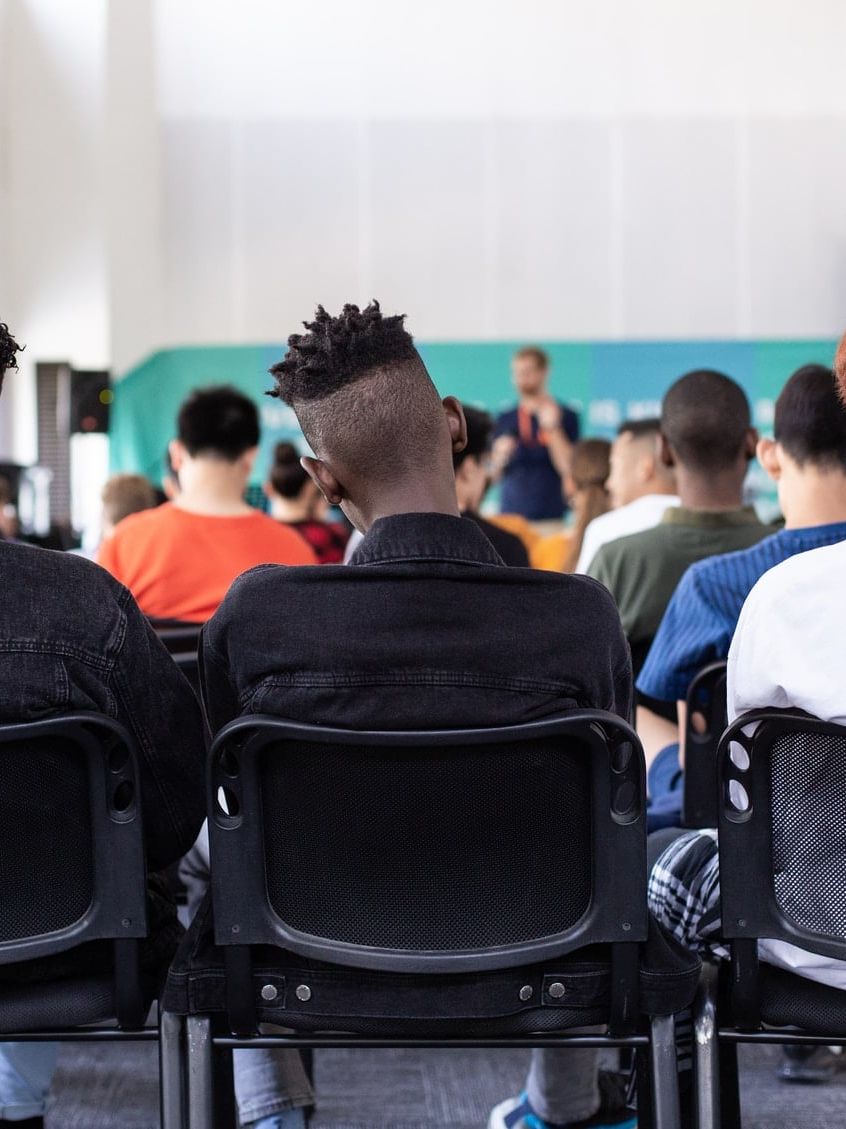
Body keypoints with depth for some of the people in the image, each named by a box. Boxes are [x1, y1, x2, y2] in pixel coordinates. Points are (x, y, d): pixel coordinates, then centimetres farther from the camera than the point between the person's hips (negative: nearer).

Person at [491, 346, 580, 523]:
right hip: (510, 513, 3)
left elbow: (568, 468, -7)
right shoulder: (505, 419, 11)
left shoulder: (565, 416, 1)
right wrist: (501, 456, -5)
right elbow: (494, 474, 14)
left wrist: (552, 428, -13)